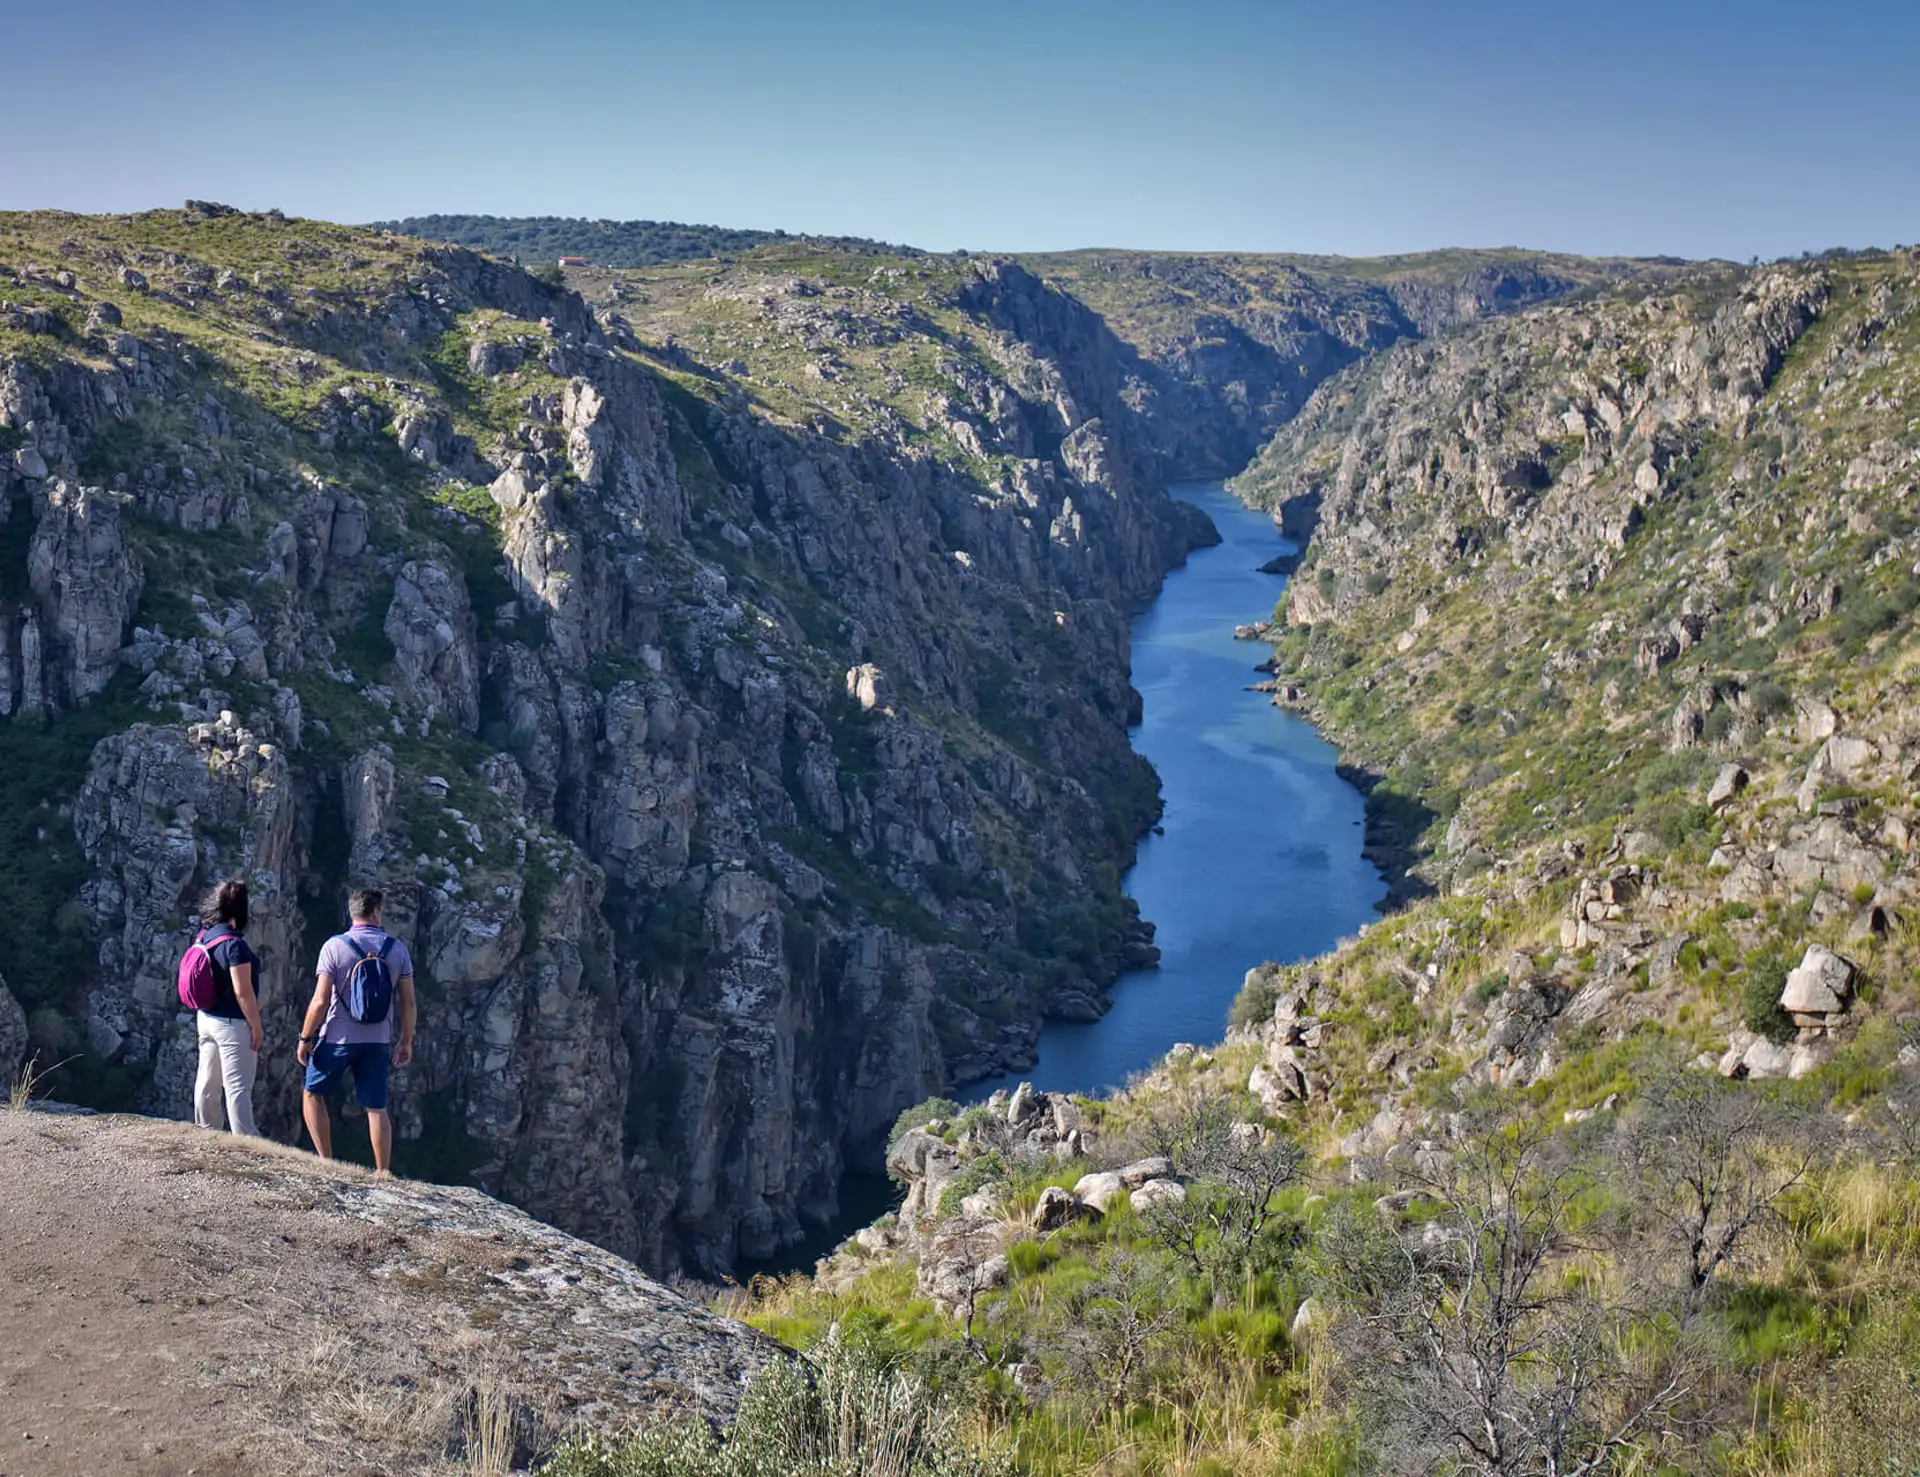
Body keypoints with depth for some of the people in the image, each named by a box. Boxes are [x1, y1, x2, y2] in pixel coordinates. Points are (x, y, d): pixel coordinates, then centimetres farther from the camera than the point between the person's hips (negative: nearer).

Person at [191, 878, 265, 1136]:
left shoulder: (204, 937, 4)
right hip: (232, 1025, -8)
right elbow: (243, 992, -22)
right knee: (238, 1086, -4)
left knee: (207, 1083, 16)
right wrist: (256, 1028, -14)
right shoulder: (235, 945, -21)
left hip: (206, 1018, 8)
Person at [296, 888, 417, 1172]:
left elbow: (320, 1002, -14)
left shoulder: (334, 947, -11)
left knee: (313, 1095, 17)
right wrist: (406, 1042, 11)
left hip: (337, 1039, -3)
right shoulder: (397, 949, -2)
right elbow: (408, 1002, 0)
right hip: (378, 1041, 3)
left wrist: (305, 1038, -3)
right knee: (376, 1108, 9)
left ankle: (325, 1161, 12)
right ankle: (383, 1172, 10)